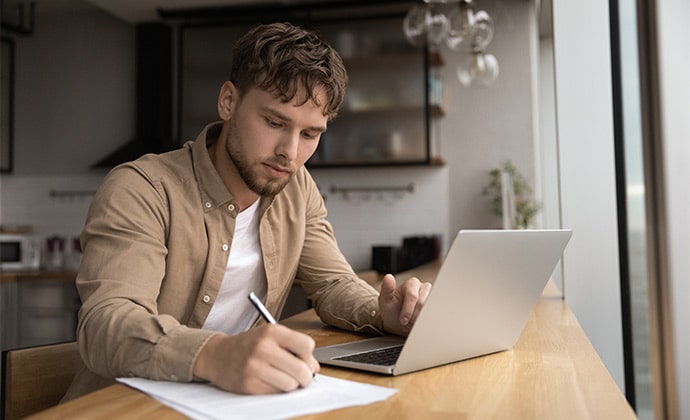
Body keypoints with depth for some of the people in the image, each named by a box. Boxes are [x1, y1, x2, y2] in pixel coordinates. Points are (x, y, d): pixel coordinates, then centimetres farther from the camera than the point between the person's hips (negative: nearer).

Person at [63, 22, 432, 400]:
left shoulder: (298, 188, 3)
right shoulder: (139, 191, -17)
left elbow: (334, 284, 5)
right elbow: (105, 324, -28)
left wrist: (384, 316, -16)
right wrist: (214, 356, -47)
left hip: (235, 396, 4)